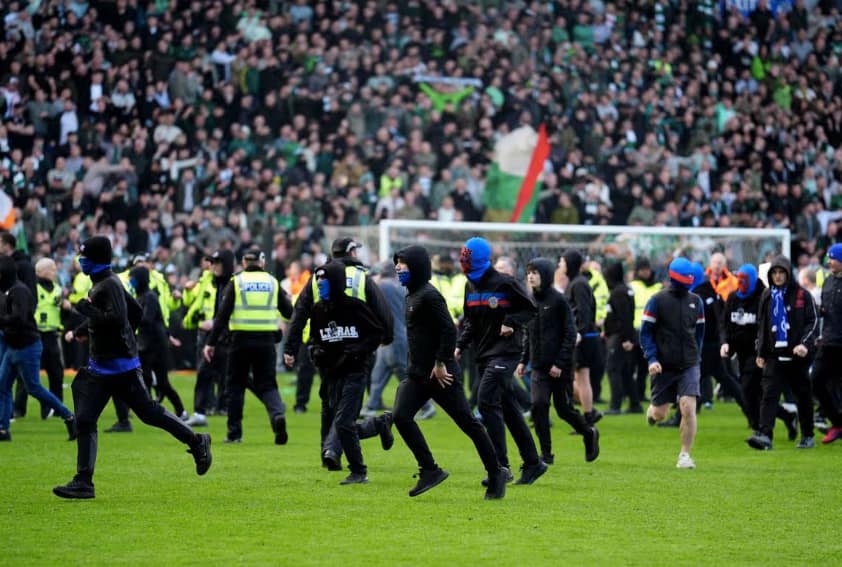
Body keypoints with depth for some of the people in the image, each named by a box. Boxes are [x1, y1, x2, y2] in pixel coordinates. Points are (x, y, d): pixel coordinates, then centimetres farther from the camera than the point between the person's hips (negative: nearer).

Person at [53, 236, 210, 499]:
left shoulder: (109, 285, -16)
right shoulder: (101, 283, 12)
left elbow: (117, 319, -30)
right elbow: (135, 312, 21)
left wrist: (87, 309, -21)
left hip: (121, 366, -10)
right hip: (100, 367, 10)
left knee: (149, 412, -1)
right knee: (84, 420, 2)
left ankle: (197, 442, 16)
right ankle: (83, 482, 1)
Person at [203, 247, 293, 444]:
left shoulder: (236, 282, 1)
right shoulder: (272, 282, 8)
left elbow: (223, 314, -4)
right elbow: (289, 312, 9)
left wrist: (212, 343, -2)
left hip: (241, 339, -2)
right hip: (266, 340, 2)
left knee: (235, 385, 11)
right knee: (267, 384, 8)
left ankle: (234, 432, 11)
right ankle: (278, 413, -22)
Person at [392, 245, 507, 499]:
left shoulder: (429, 295, -15)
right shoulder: (412, 295, 13)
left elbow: (449, 330, -21)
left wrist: (441, 363, -21)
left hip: (441, 374, -9)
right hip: (418, 373, 9)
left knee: (468, 423, -1)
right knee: (401, 416, -8)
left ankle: (496, 474, 10)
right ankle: (429, 470, -1)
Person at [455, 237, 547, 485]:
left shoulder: (505, 283, -12)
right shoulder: (471, 286, 10)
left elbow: (530, 309, -4)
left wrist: (511, 322, -18)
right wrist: (460, 344, 3)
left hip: (505, 352, -8)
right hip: (484, 353, 8)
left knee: (487, 401, -18)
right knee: (507, 408, 10)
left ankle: (501, 465, -16)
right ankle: (533, 463, 19)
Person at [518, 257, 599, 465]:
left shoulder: (559, 300, -11)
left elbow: (570, 334, -12)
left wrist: (560, 363, -16)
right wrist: (523, 360, 8)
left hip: (560, 368, -5)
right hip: (539, 367, 5)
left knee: (564, 409, 3)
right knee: (538, 405, -9)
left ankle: (589, 434, 31)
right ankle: (546, 453, -2)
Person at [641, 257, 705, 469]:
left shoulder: (696, 301, 7)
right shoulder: (657, 301, -5)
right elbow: (646, 333, -4)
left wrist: (696, 356, 13)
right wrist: (652, 359, -14)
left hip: (688, 366, 2)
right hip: (663, 367, -2)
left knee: (688, 408, -15)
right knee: (659, 415, 5)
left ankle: (685, 455, -5)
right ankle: (652, 409, 43)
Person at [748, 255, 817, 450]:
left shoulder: (802, 295, -3)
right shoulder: (767, 296, 10)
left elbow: (813, 322, -4)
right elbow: (761, 325, 18)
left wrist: (805, 344, -18)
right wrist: (760, 352, 13)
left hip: (797, 354, -3)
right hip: (774, 354, 3)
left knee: (803, 396, 9)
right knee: (769, 394, -11)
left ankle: (807, 436, 22)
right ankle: (765, 435, -20)